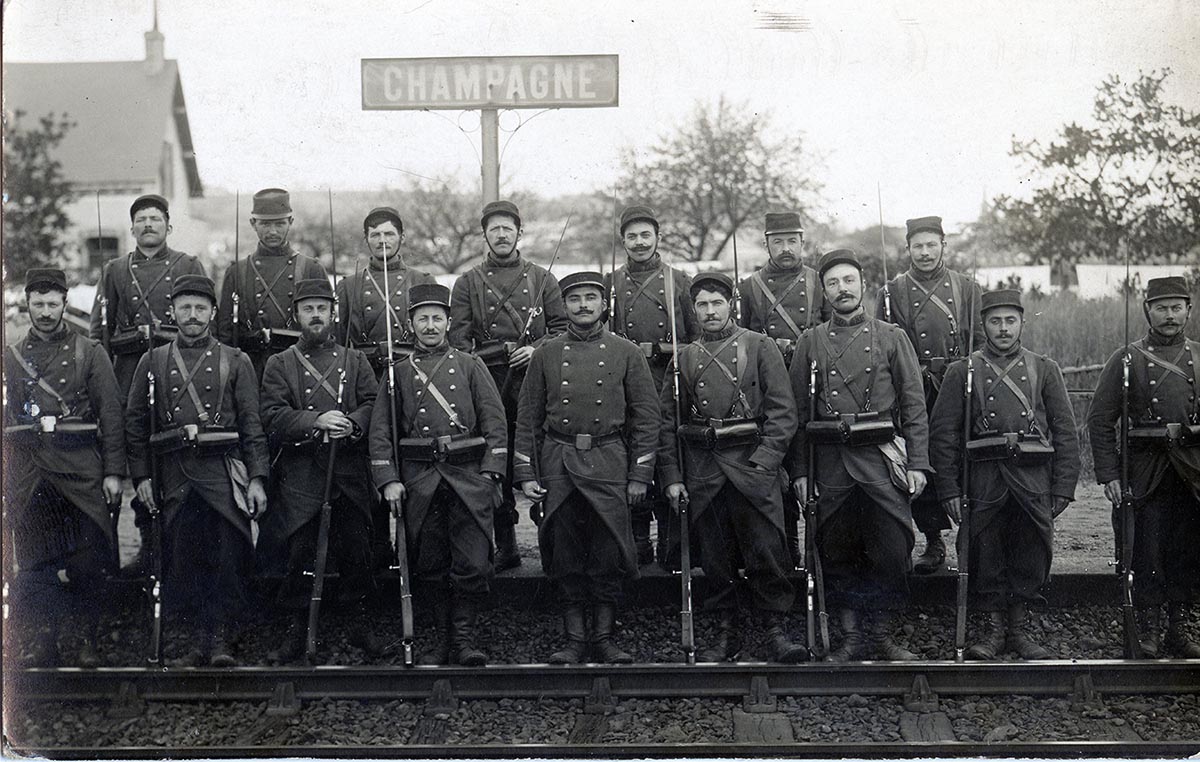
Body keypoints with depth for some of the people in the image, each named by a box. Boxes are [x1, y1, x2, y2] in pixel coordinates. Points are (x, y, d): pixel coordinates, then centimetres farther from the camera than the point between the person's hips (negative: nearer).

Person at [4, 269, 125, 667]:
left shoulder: (89, 352, 7)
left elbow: (111, 416, 3)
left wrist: (113, 472, -4)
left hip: (81, 469, -2)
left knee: (89, 559, -2)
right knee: (33, 560, 2)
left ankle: (88, 642, 9)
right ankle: (40, 644, 10)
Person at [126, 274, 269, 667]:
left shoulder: (235, 361, 8)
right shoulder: (153, 361, 12)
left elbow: (252, 424, 4)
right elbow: (135, 421, 12)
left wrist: (257, 479, -4)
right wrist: (141, 476, 4)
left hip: (223, 471, -2)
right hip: (174, 476, 2)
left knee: (229, 555, -6)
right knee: (180, 558, 2)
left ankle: (221, 636, 3)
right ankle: (198, 636, 11)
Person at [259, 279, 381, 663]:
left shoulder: (355, 360, 14)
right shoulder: (279, 364, 9)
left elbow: (375, 405, 4)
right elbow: (271, 415, -4)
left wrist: (351, 423, -17)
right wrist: (315, 421, -18)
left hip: (349, 472, 1)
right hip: (300, 475, -1)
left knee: (355, 548, 4)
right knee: (300, 550, 0)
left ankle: (358, 622, 18)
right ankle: (298, 628, 11)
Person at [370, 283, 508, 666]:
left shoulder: (470, 365, 10)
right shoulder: (398, 373, 11)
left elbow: (495, 422, 5)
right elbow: (381, 430, 7)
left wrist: (490, 474, -4)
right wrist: (388, 480, -4)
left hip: (468, 475, -1)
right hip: (419, 479, 1)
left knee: (473, 563, -7)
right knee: (429, 564, 6)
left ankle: (464, 637, 6)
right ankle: (445, 635, 18)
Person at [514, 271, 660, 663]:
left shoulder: (626, 353, 5)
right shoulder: (545, 354, 8)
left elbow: (646, 417, 4)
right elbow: (527, 418, 9)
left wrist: (639, 476, -1)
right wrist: (526, 475, 2)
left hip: (607, 462, -1)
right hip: (558, 462, 1)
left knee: (608, 554, -1)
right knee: (566, 557, 4)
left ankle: (604, 638, 11)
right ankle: (575, 639, 13)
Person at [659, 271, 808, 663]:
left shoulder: (760, 347, 4)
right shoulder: (684, 358, 11)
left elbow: (783, 411, -2)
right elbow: (666, 420, 12)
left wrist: (764, 463, -11)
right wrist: (671, 477, 4)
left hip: (753, 463, -3)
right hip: (703, 472, 3)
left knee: (767, 552, -6)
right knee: (714, 557, 6)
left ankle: (776, 631, 5)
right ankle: (726, 634, 16)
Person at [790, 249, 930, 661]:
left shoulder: (892, 338, 6)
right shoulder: (810, 343, 9)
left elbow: (914, 406, 4)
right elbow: (798, 411, 9)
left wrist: (917, 464, -3)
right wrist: (799, 470, 3)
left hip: (882, 458, -1)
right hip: (830, 461, 1)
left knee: (892, 551, -2)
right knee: (836, 553, 5)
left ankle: (884, 633, 14)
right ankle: (851, 635, 18)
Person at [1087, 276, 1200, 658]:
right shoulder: (1127, 359, 1)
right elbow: (1100, 420, -1)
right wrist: (1108, 475, -7)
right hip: (1145, 472, -3)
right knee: (1147, 553, -2)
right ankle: (1149, 633, 8)